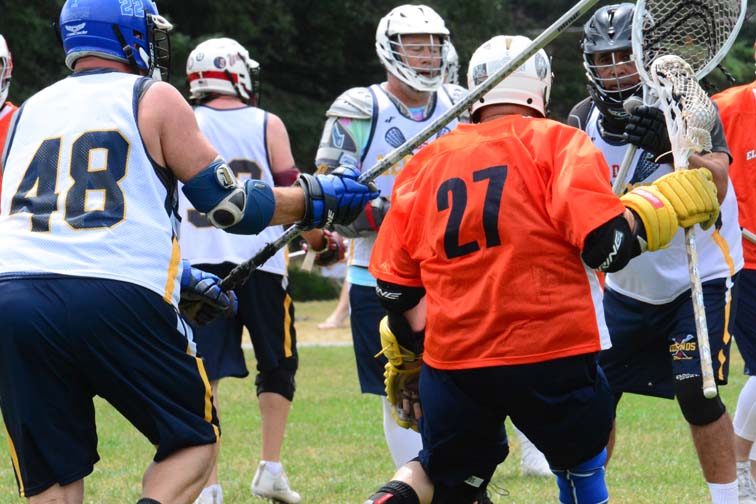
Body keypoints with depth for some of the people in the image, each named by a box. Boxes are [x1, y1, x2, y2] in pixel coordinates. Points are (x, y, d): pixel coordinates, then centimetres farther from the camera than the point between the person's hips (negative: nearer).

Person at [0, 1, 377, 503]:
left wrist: (177, 275, 37)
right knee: (195, 442, 14)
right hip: (116, 301, -4)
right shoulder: (154, 100, 8)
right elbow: (231, 206, 8)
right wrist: (318, 199, 24)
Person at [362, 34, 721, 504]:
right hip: (551, 357, -3)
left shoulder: (428, 162, 12)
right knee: (582, 460, 22)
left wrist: (407, 358, 26)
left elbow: (395, 280, 14)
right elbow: (606, 243, -14)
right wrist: (669, 202, 2)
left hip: (452, 355, 3)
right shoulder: (559, 143, -1)